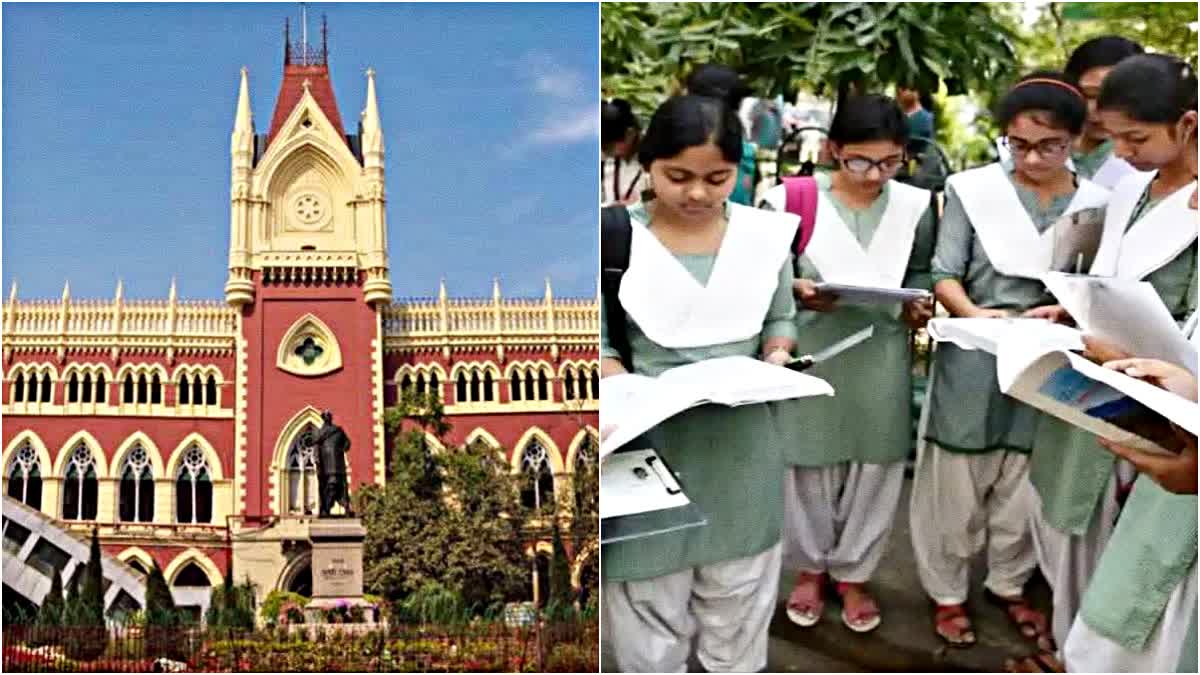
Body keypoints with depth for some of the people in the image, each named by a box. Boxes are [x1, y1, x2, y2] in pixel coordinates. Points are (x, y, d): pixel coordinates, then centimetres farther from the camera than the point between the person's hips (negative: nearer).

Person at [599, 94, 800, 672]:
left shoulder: (766, 233, 1)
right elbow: (598, 341, -6)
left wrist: (777, 357, -8)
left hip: (742, 440, 3)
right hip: (651, 439, -3)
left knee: (739, 599, 18)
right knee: (648, 604, 7)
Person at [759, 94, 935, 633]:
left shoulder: (915, 206, 1)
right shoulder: (790, 201, -7)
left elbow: (921, 272, 10)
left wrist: (920, 303, -11)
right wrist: (797, 290, -22)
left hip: (882, 355, 2)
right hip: (810, 352, -2)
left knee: (875, 465, 10)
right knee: (809, 463, 9)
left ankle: (853, 572, 30)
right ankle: (809, 567, 31)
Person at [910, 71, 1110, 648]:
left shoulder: (1098, 205, 1)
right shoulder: (974, 189, -6)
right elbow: (946, 274, -8)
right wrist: (973, 313, -27)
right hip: (974, 359, -2)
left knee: (1025, 484, 16)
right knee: (955, 482, 7)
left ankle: (1009, 583, 37)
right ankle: (947, 591, 25)